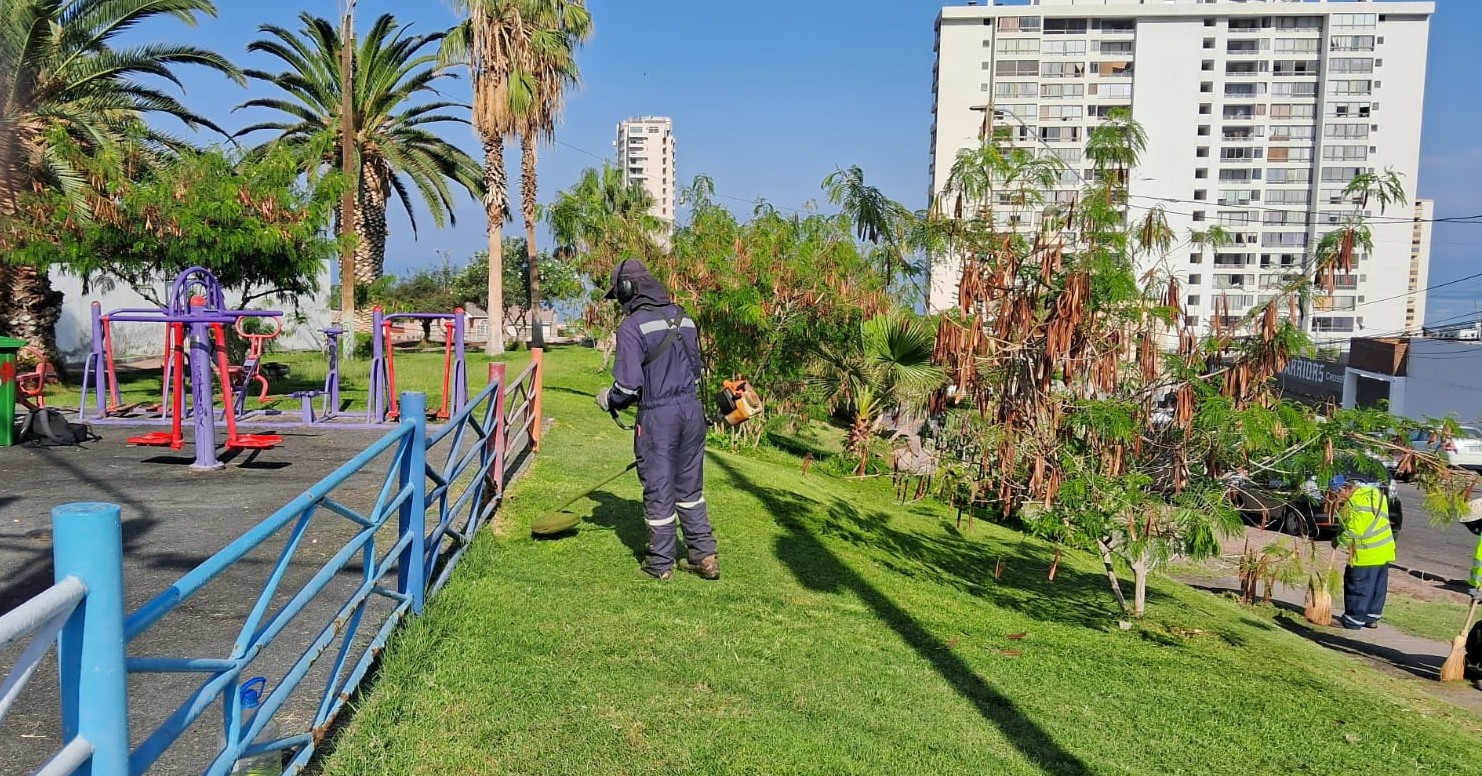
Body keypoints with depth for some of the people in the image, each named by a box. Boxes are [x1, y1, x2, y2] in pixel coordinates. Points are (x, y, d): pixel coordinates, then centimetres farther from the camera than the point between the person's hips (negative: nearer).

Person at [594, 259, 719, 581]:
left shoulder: (632, 326, -12)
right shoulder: (683, 317, 10)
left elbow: (628, 384, -16)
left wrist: (608, 400, 4)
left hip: (657, 416, -6)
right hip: (692, 409, 6)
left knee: (659, 489, 6)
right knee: (690, 486, 17)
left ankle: (661, 564, 17)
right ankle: (704, 555, 19)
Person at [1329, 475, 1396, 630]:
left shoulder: (1356, 503, -23)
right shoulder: (1373, 492, 7)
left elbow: (1353, 532, -22)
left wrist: (1338, 540, -5)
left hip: (1367, 553, -10)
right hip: (1384, 550, 10)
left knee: (1358, 586, 0)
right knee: (1378, 586, 16)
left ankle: (1353, 620, 7)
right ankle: (1372, 618, 26)